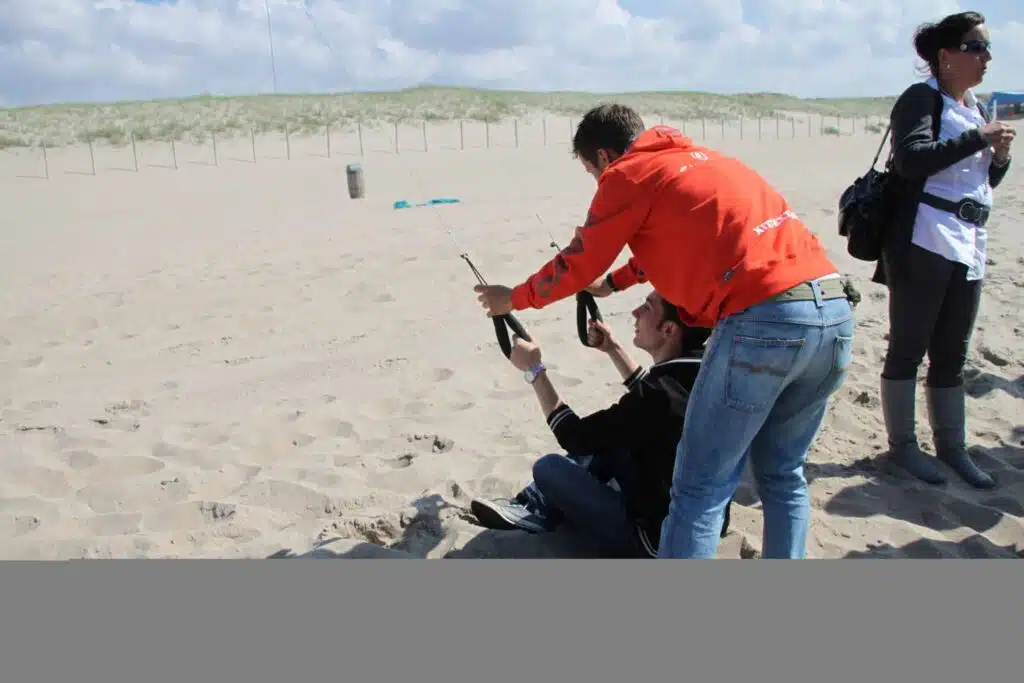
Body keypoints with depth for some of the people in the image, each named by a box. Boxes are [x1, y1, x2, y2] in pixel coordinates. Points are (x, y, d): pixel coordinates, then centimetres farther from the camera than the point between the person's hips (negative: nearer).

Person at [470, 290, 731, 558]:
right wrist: (613, 349, 19)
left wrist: (534, 369, -9)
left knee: (548, 467, -6)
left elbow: (575, 437, -17)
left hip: (658, 542, -8)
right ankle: (534, 506, 18)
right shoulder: (696, 375, -5)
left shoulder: (662, 395, -30)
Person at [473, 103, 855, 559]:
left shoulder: (629, 174, 6)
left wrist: (513, 299, 30)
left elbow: (577, 266, 14)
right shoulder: (701, 160, 29)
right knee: (781, 475, 21)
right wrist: (612, 283, 54)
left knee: (699, 490, -1)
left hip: (765, 320, -9)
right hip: (834, 309, 9)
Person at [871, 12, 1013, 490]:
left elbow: (985, 181, 26)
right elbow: (911, 159, -22)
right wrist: (978, 138, -17)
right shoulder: (921, 98, -4)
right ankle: (902, 444, 11)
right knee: (908, 349, 0)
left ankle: (951, 445, 23)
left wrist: (1000, 156, 6)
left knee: (951, 354, 13)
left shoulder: (976, 108, 20)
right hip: (924, 243, -8)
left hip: (969, 246, 8)